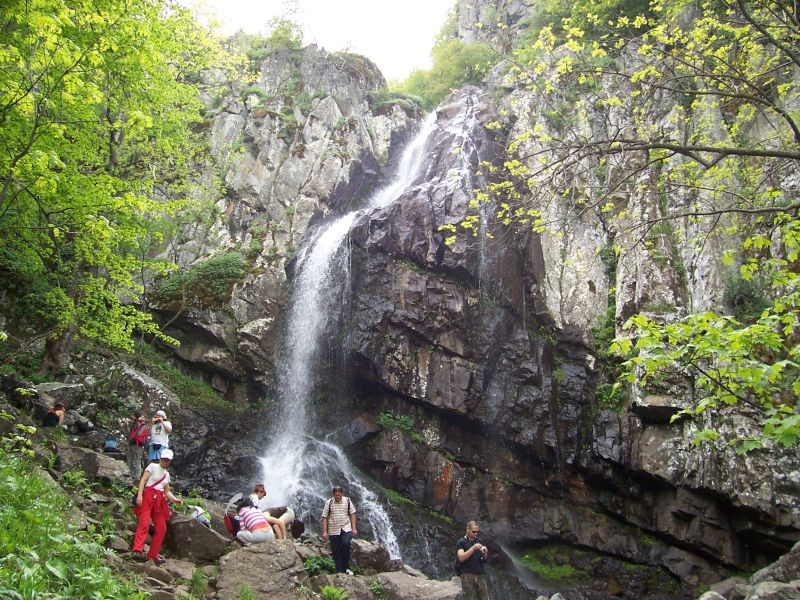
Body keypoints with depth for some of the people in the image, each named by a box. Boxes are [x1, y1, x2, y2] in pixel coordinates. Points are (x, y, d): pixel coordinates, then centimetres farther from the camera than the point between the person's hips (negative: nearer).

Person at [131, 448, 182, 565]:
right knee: (144, 523, -24)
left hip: (159, 500, 7)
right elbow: (143, 480, -6)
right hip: (148, 497, -7)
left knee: (162, 529, 1)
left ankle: (153, 555, 9)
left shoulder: (167, 474, 23)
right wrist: (139, 495, -20)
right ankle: (137, 550, -32)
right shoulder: (152, 466, 5)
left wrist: (175, 499, 2)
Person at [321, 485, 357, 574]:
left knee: (346, 544, -24)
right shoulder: (329, 503, -1)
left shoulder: (347, 501, 2)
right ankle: (339, 571, 13)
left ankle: (346, 567, -10)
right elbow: (324, 517, -1)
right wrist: (324, 532, -7)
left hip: (346, 528, -1)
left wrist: (354, 528, -3)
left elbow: (352, 514, 5)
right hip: (333, 531, 1)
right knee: (336, 552, 2)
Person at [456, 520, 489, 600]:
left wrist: (485, 553, -5)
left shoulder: (478, 542, 16)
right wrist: (473, 548, -19)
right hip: (468, 576, -5)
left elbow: (484, 559, 17)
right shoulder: (461, 542, -1)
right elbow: (461, 558, -14)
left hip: (480, 575, 5)